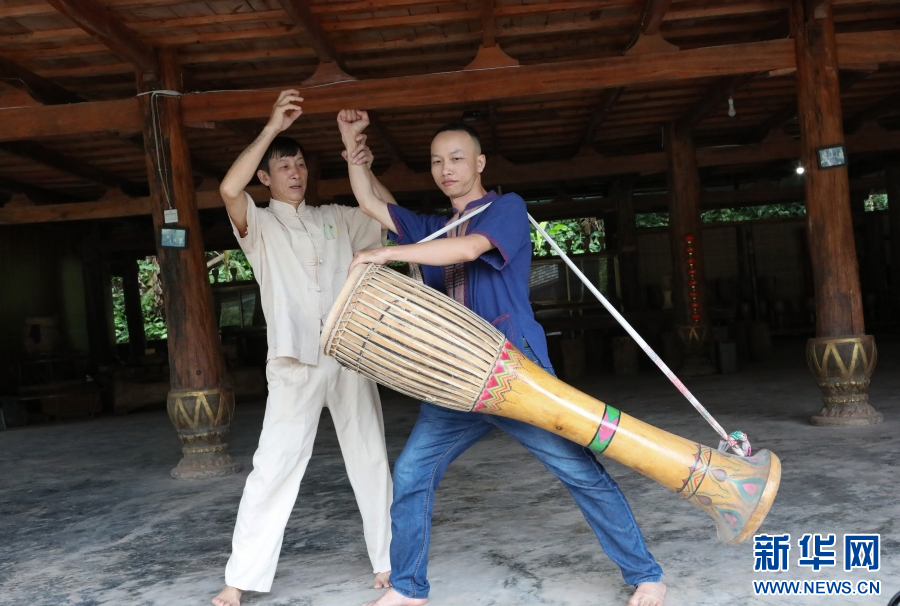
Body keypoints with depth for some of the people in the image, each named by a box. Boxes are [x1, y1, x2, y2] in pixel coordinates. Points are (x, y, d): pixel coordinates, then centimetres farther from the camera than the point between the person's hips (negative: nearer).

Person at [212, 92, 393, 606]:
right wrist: (273, 127, -13)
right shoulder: (259, 224, 5)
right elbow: (230, 189, -15)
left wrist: (364, 168, 1)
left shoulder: (336, 218, 16)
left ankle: (389, 561, 21)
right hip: (295, 365, -3)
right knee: (273, 468, -4)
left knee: (372, 460, 8)